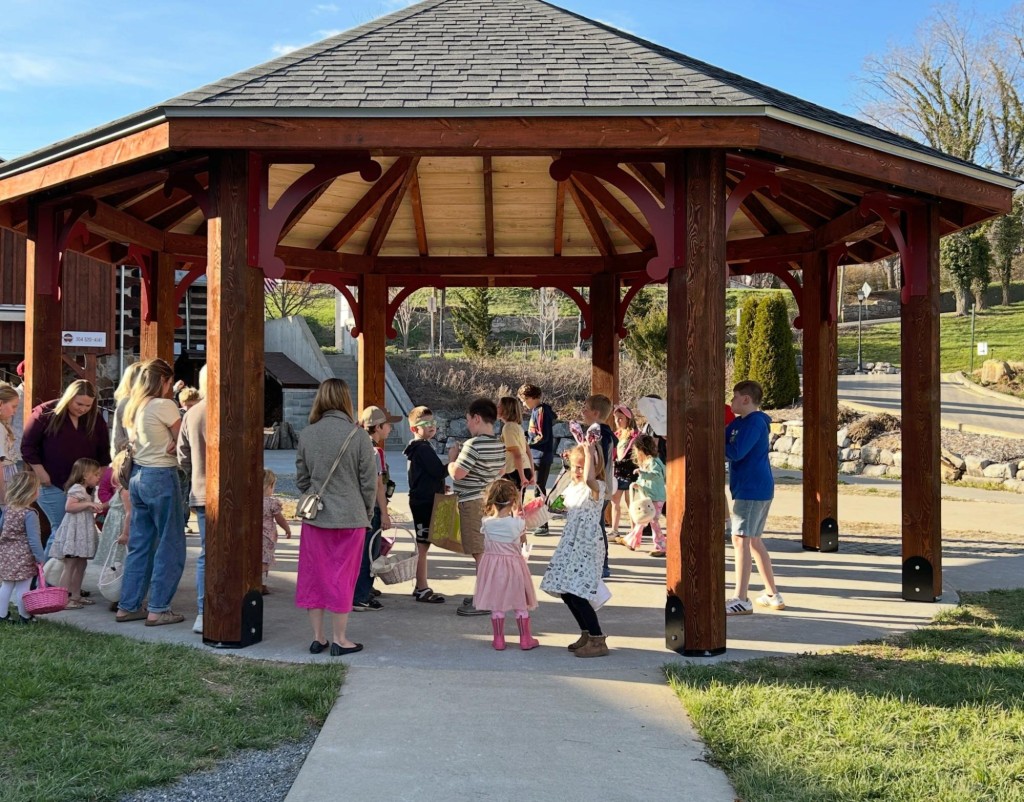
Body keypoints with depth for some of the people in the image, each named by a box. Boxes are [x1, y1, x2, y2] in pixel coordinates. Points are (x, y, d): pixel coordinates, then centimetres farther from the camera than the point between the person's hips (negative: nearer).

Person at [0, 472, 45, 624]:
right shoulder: (29, 514, -19)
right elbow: (34, 539, -19)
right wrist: (40, 558, -12)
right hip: (23, 556, -7)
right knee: (22, 588, 3)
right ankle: (24, 616, 13)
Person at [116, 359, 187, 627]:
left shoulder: (132, 408, 11)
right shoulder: (164, 406, -13)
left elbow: (135, 441, 14)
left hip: (138, 475, 8)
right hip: (161, 477, -8)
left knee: (139, 544, 14)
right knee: (170, 545, 0)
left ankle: (128, 605, 18)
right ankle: (158, 609, 2)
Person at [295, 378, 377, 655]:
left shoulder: (306, 435, -2)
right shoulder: (358, 435, -11)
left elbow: (301, 480, 6)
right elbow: (369, 481, -6)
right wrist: (367, 513, 8)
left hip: (314, 517, 3)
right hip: (350, 518, -3)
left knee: (314, 575, 12)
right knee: (343, 577, 6)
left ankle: (317, 637, 18)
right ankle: (339, 639, 12)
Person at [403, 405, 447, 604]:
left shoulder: (417, 447, 15)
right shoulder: (423, 448, -16)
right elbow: (439, 471, -21)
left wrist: (440, 486, 15)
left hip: (421, 500, 11)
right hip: (424, 502, -11)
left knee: (422, 544, 16)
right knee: (422, 545, -5)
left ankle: (421, 586, 24)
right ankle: (422, 589, 0)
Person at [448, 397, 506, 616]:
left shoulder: (474, 444, -19)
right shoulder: (499, 445, 9)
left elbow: (457, 473, -20)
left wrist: (452, 457, -3)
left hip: (473, 501, -9)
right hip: (491, 498, 9)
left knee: (480, 553, -5)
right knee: (485, 550, 16)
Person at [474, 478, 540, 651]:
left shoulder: (486, 523, -10)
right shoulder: (517, 523, -14)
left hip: (492, 564, 2)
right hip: (513, 564, -1)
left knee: (496, 605, 11)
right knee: (521, 604, 11)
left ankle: (498, 640, 16)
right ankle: (525, 639, 17)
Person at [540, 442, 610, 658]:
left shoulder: (597, 487, -14)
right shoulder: (572, 487, 12)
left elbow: (588, 479, -39)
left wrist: (590, 452, -29)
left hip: (588, 547, -9)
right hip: (570, 545, 9)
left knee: (576, 593, -15)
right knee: (565, 592, 9)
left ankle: (598, 641, -7)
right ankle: (587, 634, 25)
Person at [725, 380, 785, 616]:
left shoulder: (754, 422, -14)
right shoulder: (739, 423, 18)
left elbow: (736, 452, -23)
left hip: (752, 490, -11)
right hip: (759, 490, 11)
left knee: (741, 539, -12)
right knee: (754, 540, 16)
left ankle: (741, 599, -15)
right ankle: (773, 595, 23)